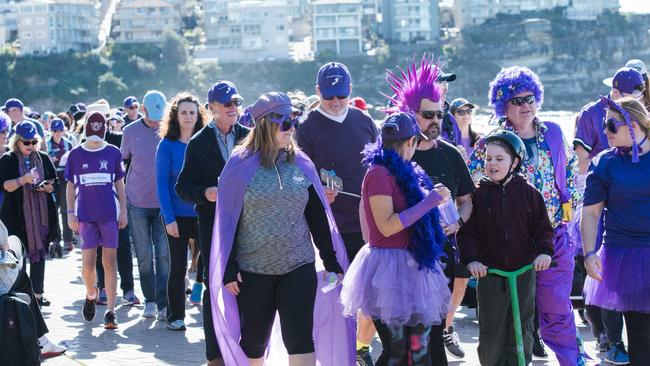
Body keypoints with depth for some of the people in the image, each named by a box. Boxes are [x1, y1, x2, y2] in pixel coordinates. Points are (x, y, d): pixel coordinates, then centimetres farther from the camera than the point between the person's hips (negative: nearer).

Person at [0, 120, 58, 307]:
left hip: (41, 213, 3)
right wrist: (24, 180, -25)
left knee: (39, 254, 6)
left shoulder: (43, 158, 8)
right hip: (18, 215, -3)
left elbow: (54, 182, 13)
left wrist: (46, 187, -9)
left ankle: (38, 294, 13)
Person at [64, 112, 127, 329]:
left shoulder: (113, 153, 5)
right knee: (88, 264, -3)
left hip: (110, 214, 0)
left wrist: (123, 210, 5)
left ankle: (110, 311, 3)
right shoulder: (76, 154, 5)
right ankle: (91, 294, 28)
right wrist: (70, 213, 3)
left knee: (110, 262, 0)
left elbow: (119, 184, 10)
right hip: (85, 216, 0)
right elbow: (71, 186, 9)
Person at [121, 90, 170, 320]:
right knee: (144, 256, 6)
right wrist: (123, 197, 9)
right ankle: (150, 300, 16)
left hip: (163, 203, -1)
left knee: (164, 255, -5)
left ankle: (163, 304, -3)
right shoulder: (131, 131, 0)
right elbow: (123, 163, 10)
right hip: (137, 203, 1)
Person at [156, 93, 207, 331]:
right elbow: (162, 183, -6)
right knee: (178, 266, 4)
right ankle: (175, 316, 14)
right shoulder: (167, 145, -4)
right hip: (178, 216, -2)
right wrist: (169, 218, -12)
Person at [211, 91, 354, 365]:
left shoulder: (301, 163, 5)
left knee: (300, 338, -6)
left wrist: (331, 261, 8)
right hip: (253, 269, -2)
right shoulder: (241, 165, -5)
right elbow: (228, 220, -4)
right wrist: (229, 269, -8)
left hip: (299, 266, 2)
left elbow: (317, 216, 9)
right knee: (254, 339, 11)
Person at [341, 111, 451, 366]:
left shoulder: (402, 172, 14)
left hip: (409, 266, 9)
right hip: (390, 266, -9)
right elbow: (387, 226, -19)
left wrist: (433, 199, 29)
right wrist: (428, 202, -17)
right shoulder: (379, 174, -13)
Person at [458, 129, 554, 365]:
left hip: (524, 271, 1)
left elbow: (543, 227, 4)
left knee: (522, 330, 8)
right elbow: (467, 231, -1)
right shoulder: (478, 194, 0)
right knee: (491, 332, 4)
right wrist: (471, 259, -15)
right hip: (489, 272, 0)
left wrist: (544, 251, -12)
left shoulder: (528, 192, 2)